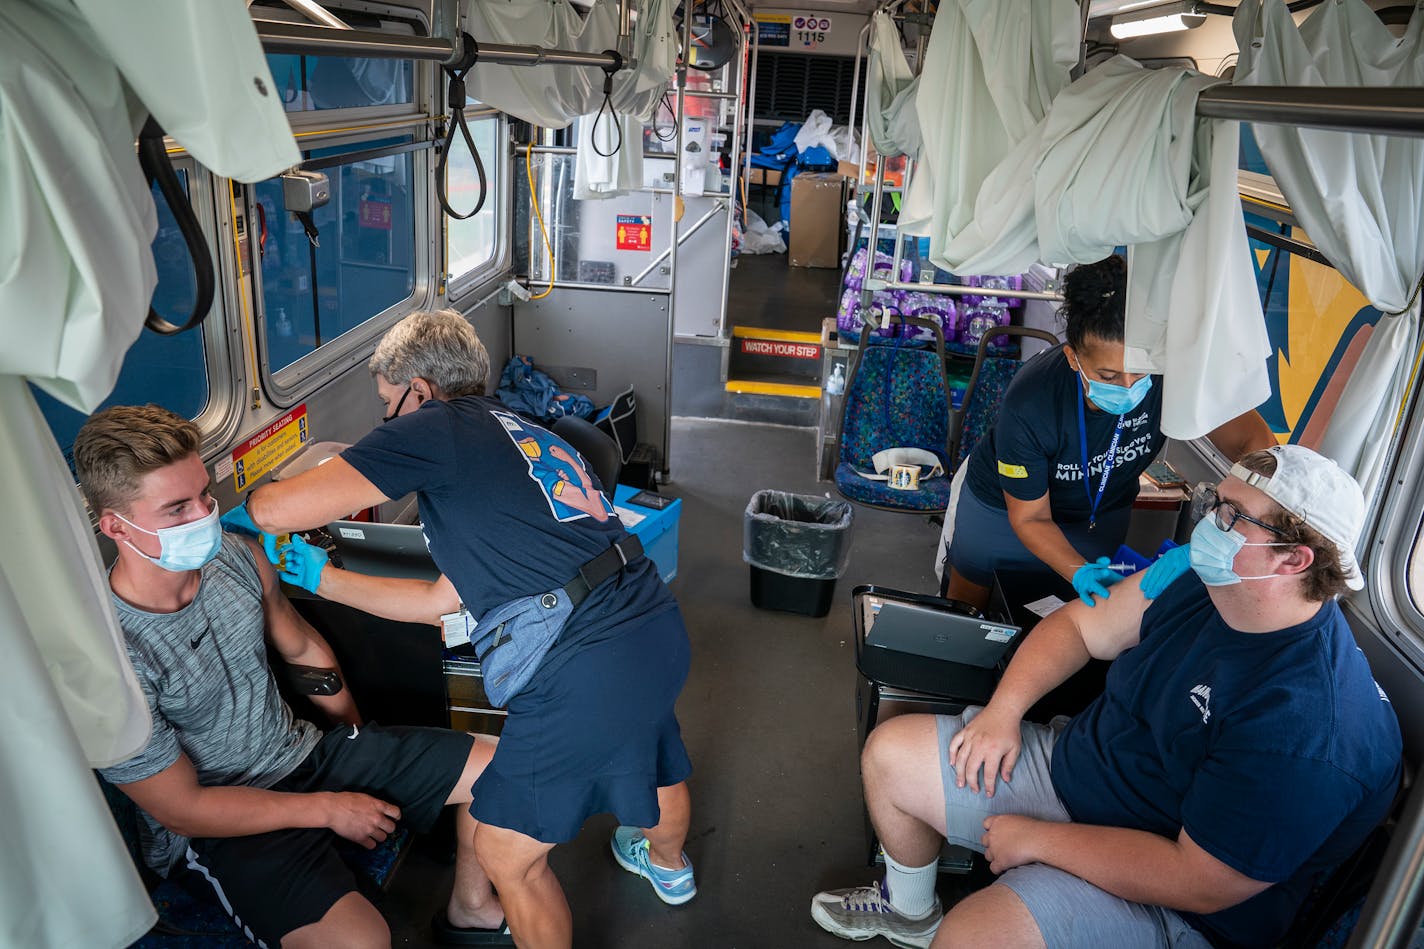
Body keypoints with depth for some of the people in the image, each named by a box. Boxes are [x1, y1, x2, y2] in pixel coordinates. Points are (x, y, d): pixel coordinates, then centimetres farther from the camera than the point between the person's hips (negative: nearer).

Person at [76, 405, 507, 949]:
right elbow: (182, 809, -18)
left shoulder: (234, 557, -9)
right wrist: (329, 809, -15)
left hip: (304, 751, 7)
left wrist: (357, 743, 11)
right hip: (220, 828, -6)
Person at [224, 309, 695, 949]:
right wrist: (322, 577, 28)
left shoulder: (438, 426, -4)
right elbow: (441, 600, 22)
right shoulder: (522, 434, 21)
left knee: (505, 853, 14)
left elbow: (275, 509, -12)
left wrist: (244, 511, 12)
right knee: (654, 761, 37)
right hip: (660, 631, 10)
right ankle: (668, 865, 68)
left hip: (582, 671, -9)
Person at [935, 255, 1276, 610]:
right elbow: (1029, 518, -25)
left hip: (1103, 511, 3)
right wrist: (1079, 572, -43)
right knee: (967, 608, 19)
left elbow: (1257, 444, -29)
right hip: (998, 506, -2)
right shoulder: (1027, 406, -39)